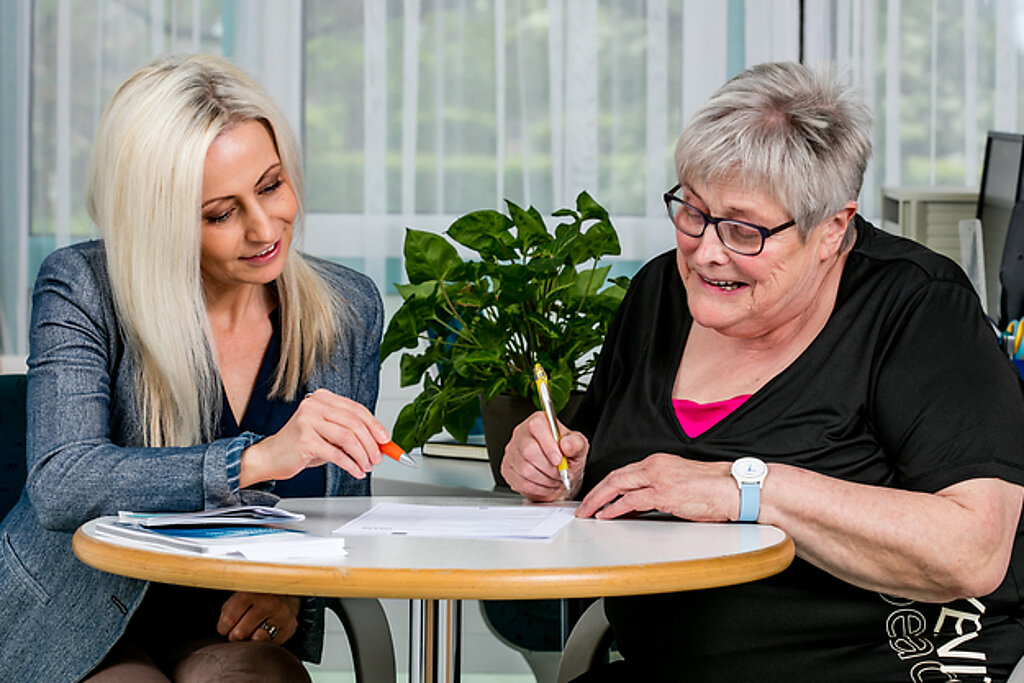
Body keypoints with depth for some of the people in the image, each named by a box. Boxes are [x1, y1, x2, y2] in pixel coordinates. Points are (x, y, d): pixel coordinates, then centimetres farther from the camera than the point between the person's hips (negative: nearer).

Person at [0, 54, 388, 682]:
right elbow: (58, 487, -26)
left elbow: (344, 512, 11)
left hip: (229, 631, 2)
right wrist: (257, 459, -36)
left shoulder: (347, 310, 0)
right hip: (76, 632, -2)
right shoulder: (85, 289, -12)